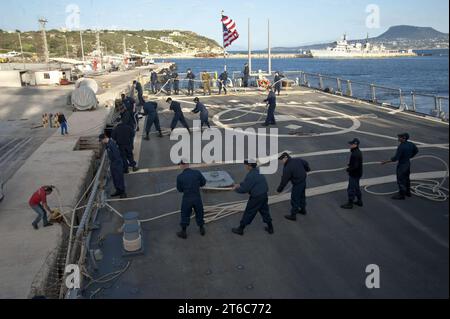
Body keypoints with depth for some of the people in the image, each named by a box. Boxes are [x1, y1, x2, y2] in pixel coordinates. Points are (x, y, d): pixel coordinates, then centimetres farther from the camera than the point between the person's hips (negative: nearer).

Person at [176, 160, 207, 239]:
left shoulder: (180, 177, -13)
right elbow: (203, 182, 3)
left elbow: (180, 189, -2)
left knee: (185, 215, 16)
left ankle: (183, 232, 28)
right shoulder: (197, 173, -9)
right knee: (199, 213, 21)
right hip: (197, 198, 2)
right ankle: (202, 229, 36)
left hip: (186, 199, -2)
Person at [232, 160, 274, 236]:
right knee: (265, 211, 20)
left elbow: (244, 189, -19)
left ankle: (240, 229, 16)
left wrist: (236, 189, -3)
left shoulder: (251, 175, -22)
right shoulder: (257, 171, 7)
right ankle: (270, 228, 30)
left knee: (248, 213, 4)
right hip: (264, 195, 8)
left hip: (256, 197, -8)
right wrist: (240, 184, 12)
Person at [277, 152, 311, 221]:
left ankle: (293, 215, 14)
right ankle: (303, 210, 44)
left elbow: (284, 181, -21)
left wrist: (279, 190, -9)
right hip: (303, 181, 8)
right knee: (302, 196, 26)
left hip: (297, 184, -8)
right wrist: (307, 170, 32)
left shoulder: (287, 168, -25)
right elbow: (306, 163, 11)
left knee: (295, 199, 4)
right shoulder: (297, 160, -4)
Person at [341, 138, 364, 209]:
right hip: (357, 173, 10)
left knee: (351, 189, 1)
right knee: (356, 187, 22)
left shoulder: (355, 154, -27)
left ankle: (350, 204, 11)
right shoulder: (358, 152, 6)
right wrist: (350, 164, 6)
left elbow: (355, 166, -29)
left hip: (354, 175, -10)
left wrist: (348, 169, -15)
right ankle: (359, 201, 33)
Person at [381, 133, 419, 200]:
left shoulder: (401, 147, -27)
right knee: (406, 178, 23)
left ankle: (401, 195, 11)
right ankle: (408, 192, 36)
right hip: (408, 163, 9)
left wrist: (386, 162, -21)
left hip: (402, 165, -9)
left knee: (401, 180, 2)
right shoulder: (411, 144, -2)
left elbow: (395, 158, -27)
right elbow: (416, 151, 16)